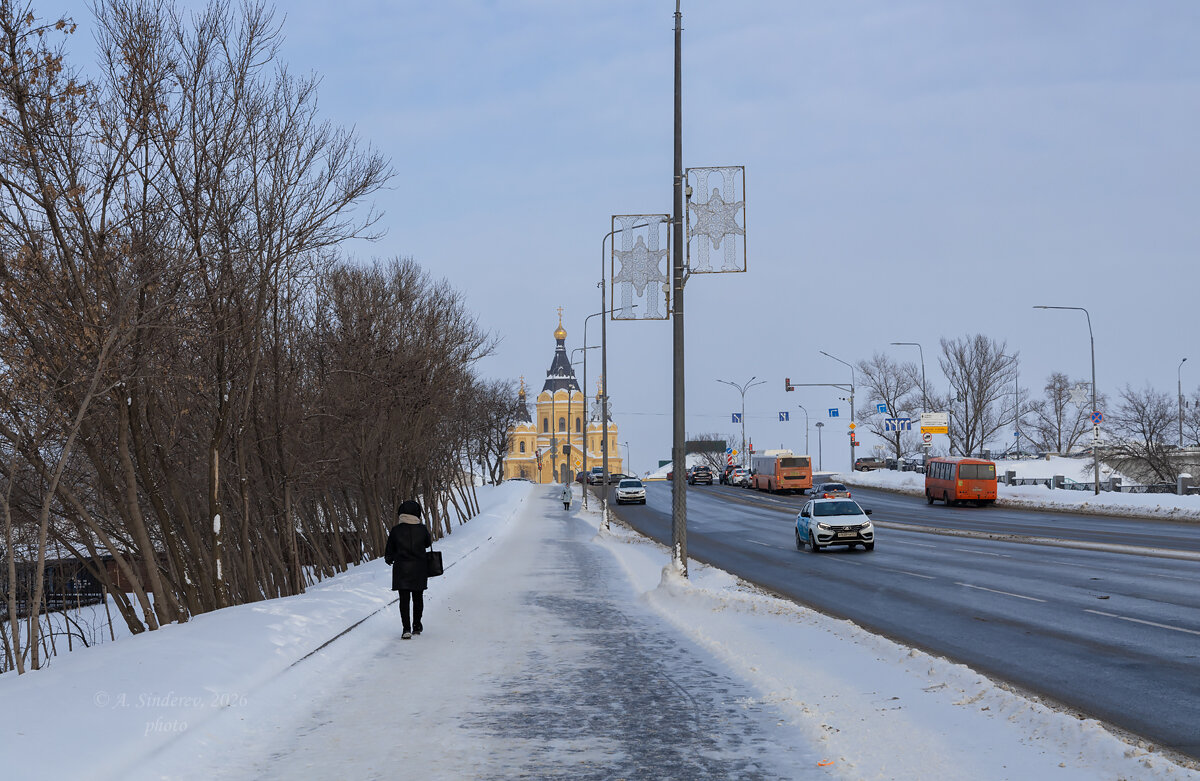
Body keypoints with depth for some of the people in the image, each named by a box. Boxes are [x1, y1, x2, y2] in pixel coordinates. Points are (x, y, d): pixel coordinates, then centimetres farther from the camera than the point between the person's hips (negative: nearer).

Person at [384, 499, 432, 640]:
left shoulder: (396, 530, -8)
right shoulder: (422, 529, -6)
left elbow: (389, 550, 0)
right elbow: (428, 543, 14)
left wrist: (389, 559, 23)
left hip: (401, 569, -1)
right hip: (419, 569, 1)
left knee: (404, 598, 0)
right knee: (418, 597, 16)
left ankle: (407, 629, -12)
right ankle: (416, 626, 25)